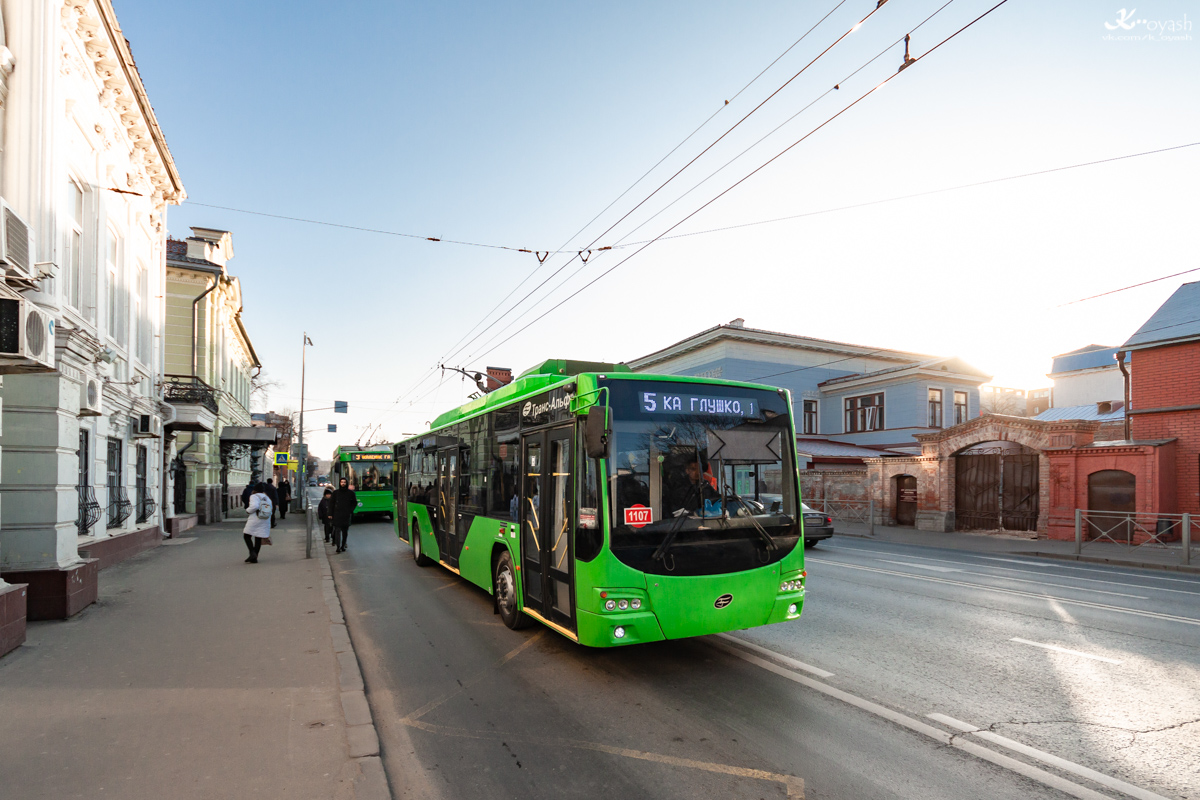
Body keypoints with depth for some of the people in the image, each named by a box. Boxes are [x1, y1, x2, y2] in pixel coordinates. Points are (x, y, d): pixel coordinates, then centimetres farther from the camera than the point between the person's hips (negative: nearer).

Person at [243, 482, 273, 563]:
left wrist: (248, 510, -3)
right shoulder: (267, 498, 16)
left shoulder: (254, 496, -3)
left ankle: (252, 553, -10)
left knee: (247, 535, 7)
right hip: (265, 522, 6)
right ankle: (254, 558, 10)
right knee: (258, 538, 9)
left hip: (255, 520, -6)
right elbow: (271, 511, 14)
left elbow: (254, 506, -21)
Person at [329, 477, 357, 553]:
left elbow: (354, 502, 13)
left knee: (345, 531, 4)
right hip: (337, 515, -1)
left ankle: (343, 546, 13)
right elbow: (331, 503, 9)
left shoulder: (350, 493, 4)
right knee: (337, 530, -10)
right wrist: (330, 514, 3)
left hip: (346, 515, 1)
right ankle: (338, 546, -15)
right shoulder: (336, 493, 5)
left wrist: (350, 510, 1)